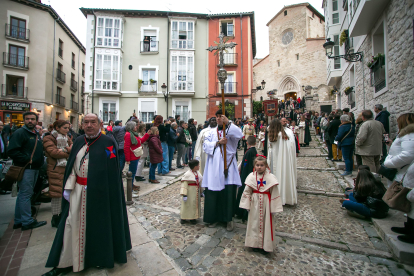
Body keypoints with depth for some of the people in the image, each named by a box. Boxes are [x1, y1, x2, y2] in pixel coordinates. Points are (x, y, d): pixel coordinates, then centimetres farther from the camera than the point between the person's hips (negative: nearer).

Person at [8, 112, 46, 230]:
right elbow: (12, 151, -19)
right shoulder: (19, 133, -10)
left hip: (35, 168, 9)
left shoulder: (36, 134, 17)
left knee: (23, 194, 15)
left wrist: (41, 158, 11)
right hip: (25, 168, -9)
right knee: (25, 195, -4)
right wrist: (26, 159, -17)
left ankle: (18, 221, 25)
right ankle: (27, 222, 4)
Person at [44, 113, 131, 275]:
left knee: (98, 222, 10)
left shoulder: (107, 143, -10)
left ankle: (101, 256, 33)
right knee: (73, 223, 11)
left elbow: (111, 171, -13)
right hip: (78, 190, 5)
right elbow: (71, 166, 11)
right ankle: (66, 263, 29)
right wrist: (68, 187, 4)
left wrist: (98, 189, -16)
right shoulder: (78, 142, 7)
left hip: (99, 192, -4)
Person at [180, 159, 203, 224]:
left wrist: (201, 192, 18)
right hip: (190, 192, -7)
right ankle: (183, 218, 22)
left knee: (195, 204, 15)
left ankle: (192, 218, 30)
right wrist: (184, 194, -24)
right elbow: (184, 184, -21)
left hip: (196, 192, 7)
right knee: (187, 205, 4)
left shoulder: (198, 173, 3)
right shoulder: (187, 174, -21)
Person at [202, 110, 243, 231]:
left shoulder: (231, 131, 6)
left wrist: (228, 123, -22)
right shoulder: (211, 132, 13)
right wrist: (218, 143, -11)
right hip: (214, 166, 2)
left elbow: (239, 135, -18)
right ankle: (214, 217, 24)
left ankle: (228, 219, 17)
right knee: (213, 192, 4)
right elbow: (205, 145, 2)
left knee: (229, 192, -1)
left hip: (228, 165, -2)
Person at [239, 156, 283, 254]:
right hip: (255, 203, 2)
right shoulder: (251, 176, -7)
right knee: (254, 223, 12)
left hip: (266, 203, -1)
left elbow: (274, 194, -6)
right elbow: (247, 192, 0)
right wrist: (246, 205, 1)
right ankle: (255, 243, 31)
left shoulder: (270, 177, -11)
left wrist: (274, 208, -5)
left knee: (266, 223, 9)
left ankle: (265, 245, 28)